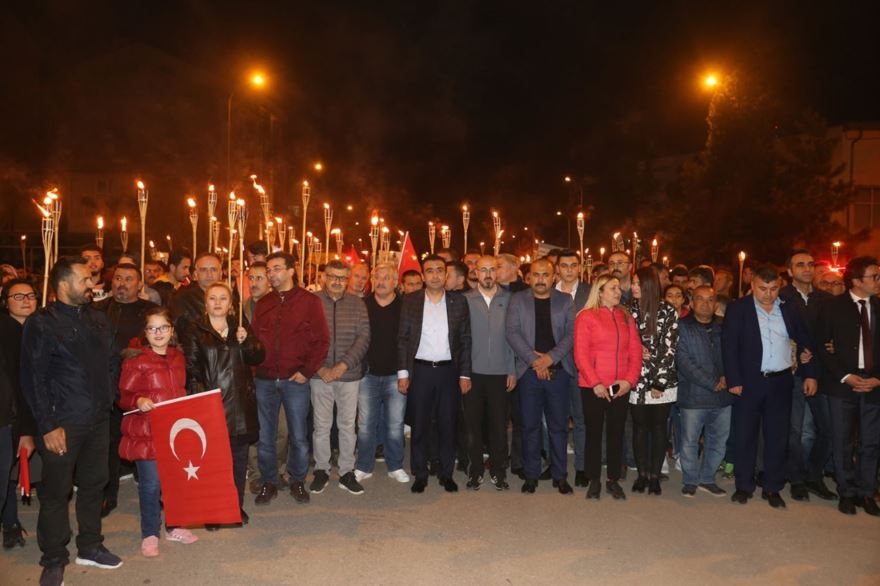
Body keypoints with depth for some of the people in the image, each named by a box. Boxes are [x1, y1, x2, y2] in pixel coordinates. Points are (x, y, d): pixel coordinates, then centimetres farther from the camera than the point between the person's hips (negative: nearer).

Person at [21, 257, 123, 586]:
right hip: (63, 423, -5)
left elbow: (112, 361, 17)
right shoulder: (41, 324, -8)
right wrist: (48, 426, -13)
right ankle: (53, 559, 22)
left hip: (99, 420, 5)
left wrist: (108, 396, 7)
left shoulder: (97, 319, 8)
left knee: (94, 484, 15)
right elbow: (33, 380, -10)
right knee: (56, 491, 6)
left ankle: (90, 547, 31)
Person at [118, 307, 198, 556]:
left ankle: (174, 527, 30)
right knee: (150, 484, 1)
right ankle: (149, 535, 18)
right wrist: (138, 401, -27)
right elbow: (123, 396, -8)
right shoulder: (135, 359, -9)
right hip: (146, 433, -5)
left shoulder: (178, 357, 9)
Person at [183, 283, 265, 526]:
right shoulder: (195, 331, 2)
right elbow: (191, 367, -3)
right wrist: (200, 394, -13)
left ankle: (237, 506, 22)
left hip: (240, 403, 3)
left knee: (239, 458, 10)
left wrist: (246, 341, -12)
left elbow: (257, 358, 5)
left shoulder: (241, 328, 12)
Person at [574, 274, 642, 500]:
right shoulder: (586, 317, -3)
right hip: (593, 387, -3)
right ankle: (594, 480, 18)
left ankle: (613, 480, 22)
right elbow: (581, 354, -7)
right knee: (593, 433, 6)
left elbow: (635, 351, 5)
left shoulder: (626, 317, 9)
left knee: (616, 433, 10)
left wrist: (630, 380, -7)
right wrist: (595, 383, -13)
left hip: (620, 387, 3)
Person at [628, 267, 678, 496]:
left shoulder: (668, 312, -6)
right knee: (640, 427, 8)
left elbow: (669, 349, -8)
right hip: (637, 380, 2)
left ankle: (655, 475, 20)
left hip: (663, 381, -2)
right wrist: (637, 351, -12)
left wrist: (659, 383, -10)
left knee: (659, 427, 8)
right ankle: (642, 474, 22)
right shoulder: (629, 309, 1)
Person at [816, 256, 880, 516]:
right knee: (842, 442, 5)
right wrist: (845, 376, -11)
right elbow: (823, 347, -2)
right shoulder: (833, 307, -2)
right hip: (842, 384, -3)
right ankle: (847, 493, 18)